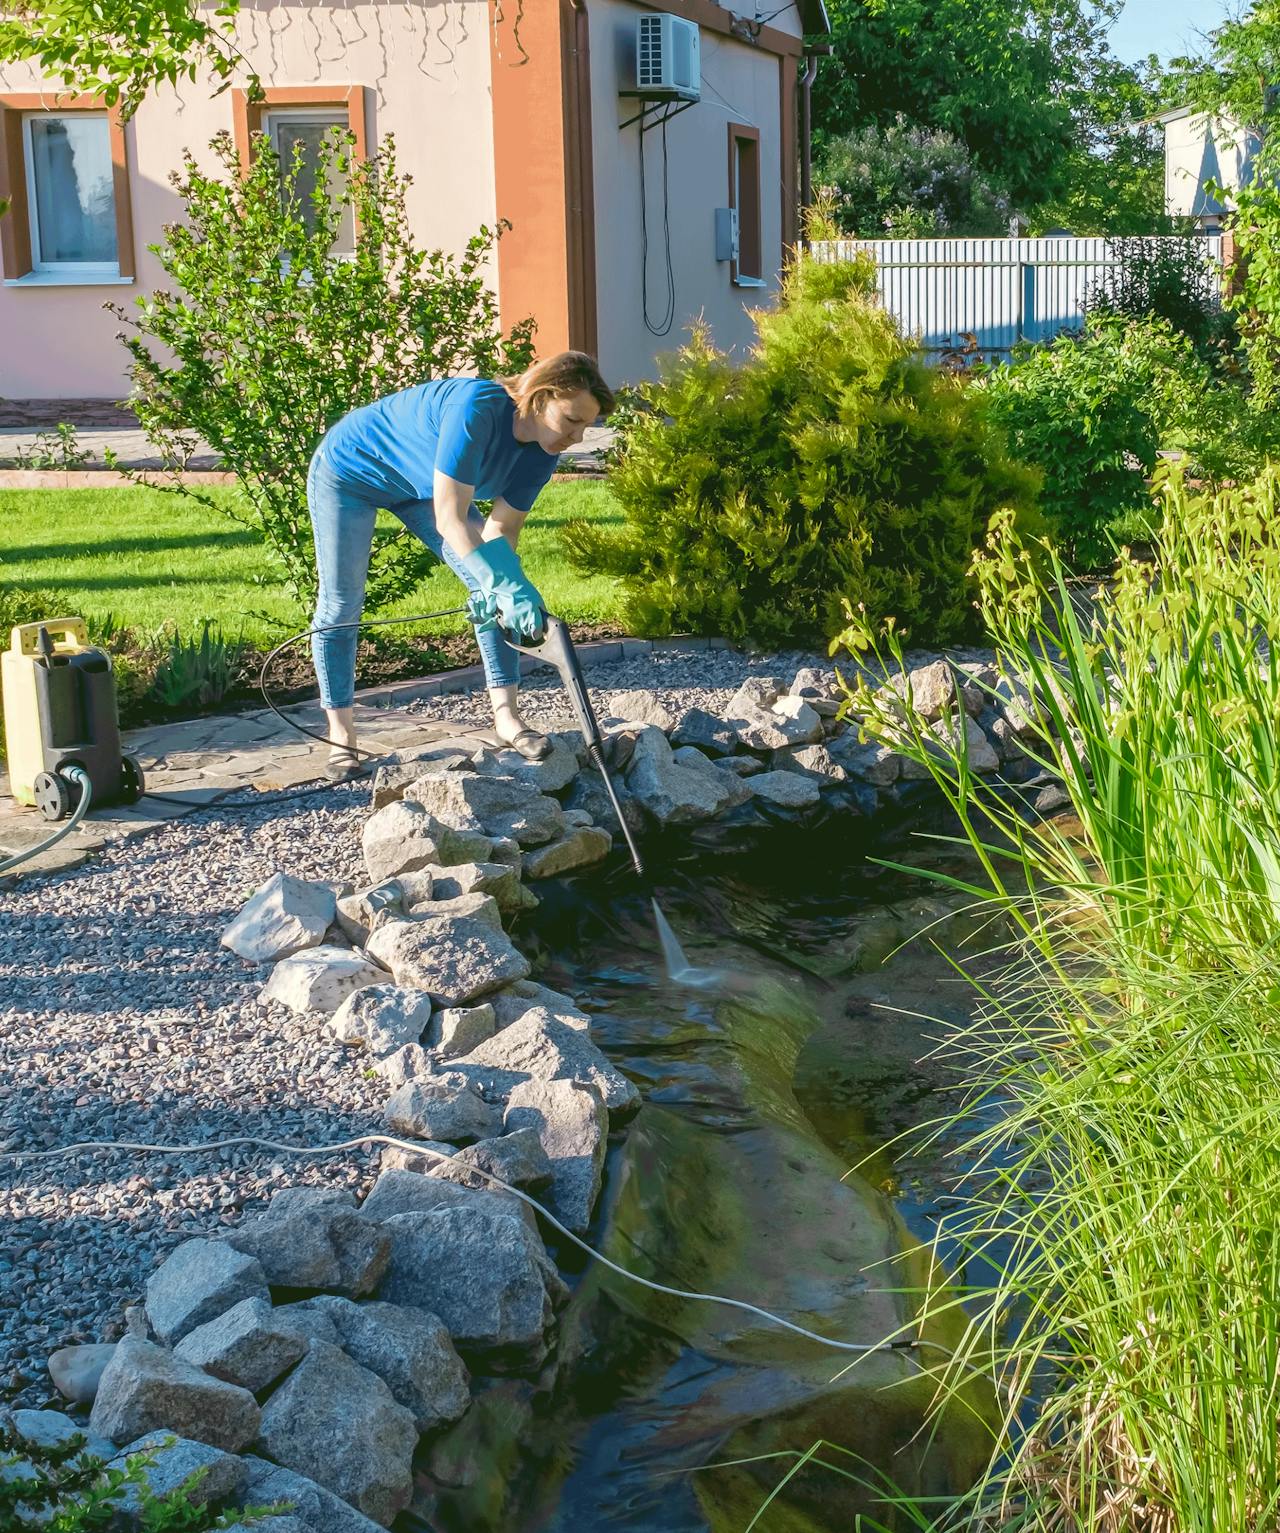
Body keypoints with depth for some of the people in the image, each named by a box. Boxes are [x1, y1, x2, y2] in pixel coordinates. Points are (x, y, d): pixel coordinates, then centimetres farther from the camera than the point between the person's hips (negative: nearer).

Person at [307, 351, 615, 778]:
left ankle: (507, 717, -4)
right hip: (349, 469, -6)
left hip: (419, 484, 7)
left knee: (493, 589, -7)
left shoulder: (542, 452, -18)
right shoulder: (477, 407, -41)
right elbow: (449, 520, -44)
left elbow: (502, 529, -15)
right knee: (340, 606, -2)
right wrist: (505, 586, -52)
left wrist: (501, 590, -32)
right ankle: (340, 736, 11)